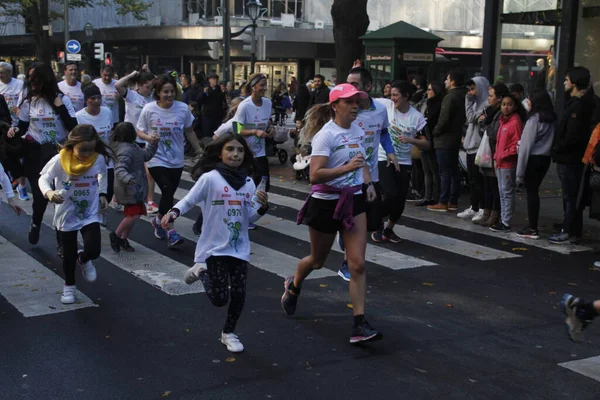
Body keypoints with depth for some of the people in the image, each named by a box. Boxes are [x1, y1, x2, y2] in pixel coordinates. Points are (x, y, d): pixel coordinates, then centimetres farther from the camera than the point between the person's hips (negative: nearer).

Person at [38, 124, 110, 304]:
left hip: (91, 213, 1)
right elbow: (44, 178, -14)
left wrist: (102, 194, 0)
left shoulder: (99, 159, -12)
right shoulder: (59, 160, -20)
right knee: (69, 254, 11)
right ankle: (69, 286, 36)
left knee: (93, 250, -13)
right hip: (67, 214, -1)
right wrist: (48, 192, -34)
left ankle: (83, 260, 26)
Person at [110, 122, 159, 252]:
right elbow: (120, 169, -32)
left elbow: (146, 155, 25)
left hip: (135, 189, 11)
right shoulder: (126, 150, -22)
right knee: (134, 214, -14)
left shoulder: (133, 147, 11)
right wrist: (127, 178, -50)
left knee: (133, 215, 13)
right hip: (129, 189, -11)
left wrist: (153, 143, 15)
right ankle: (116, 235, 3)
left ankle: (123, 240, 22)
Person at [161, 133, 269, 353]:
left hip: (239, 248, 4)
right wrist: (174, 212, -28)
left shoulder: (248, 183, 2)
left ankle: (229, 333, 32)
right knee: (219, 299, -1)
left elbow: (250, 218, 8)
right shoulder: (210, 178, -12)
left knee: (239, 294, 7)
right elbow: (188, 201, -9)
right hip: (215, 247, -4)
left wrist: (263, 207, -12)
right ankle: (202, 271, 28)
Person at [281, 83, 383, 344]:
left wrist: (368, 183, 7)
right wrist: (346, 168, -37)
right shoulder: (325, 135, -17)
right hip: (326, 203, -5)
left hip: (353, 202, 5)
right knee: (318, 260, 15)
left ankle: (359, 325, -2)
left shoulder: (358, 132, 5)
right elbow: (315, 175, -27)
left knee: (357, 264, -5)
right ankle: (293, 286, 48)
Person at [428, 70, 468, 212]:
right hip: (455, 139, 9)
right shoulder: (462, 97, 10)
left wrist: (435, 132, -5)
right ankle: (453, 201, 17)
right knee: (454, 171, 12)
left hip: (444, 140, -9)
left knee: (445, 172, -5)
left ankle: (443, 203, -2)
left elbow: (444, 120, -20)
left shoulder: (450, 97, -16)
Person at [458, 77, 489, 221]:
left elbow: (472, 118, -17)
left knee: (478, 180, -6)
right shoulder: (477, 103, 17)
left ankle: (483, 209, -1)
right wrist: (466, 137, 11)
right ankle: (474, 208, 19)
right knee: (472, 180, 12)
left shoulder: (487, 105, -13)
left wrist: (468, 101, -9)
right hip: (471, 145, 9)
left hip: (479, 147, -9)